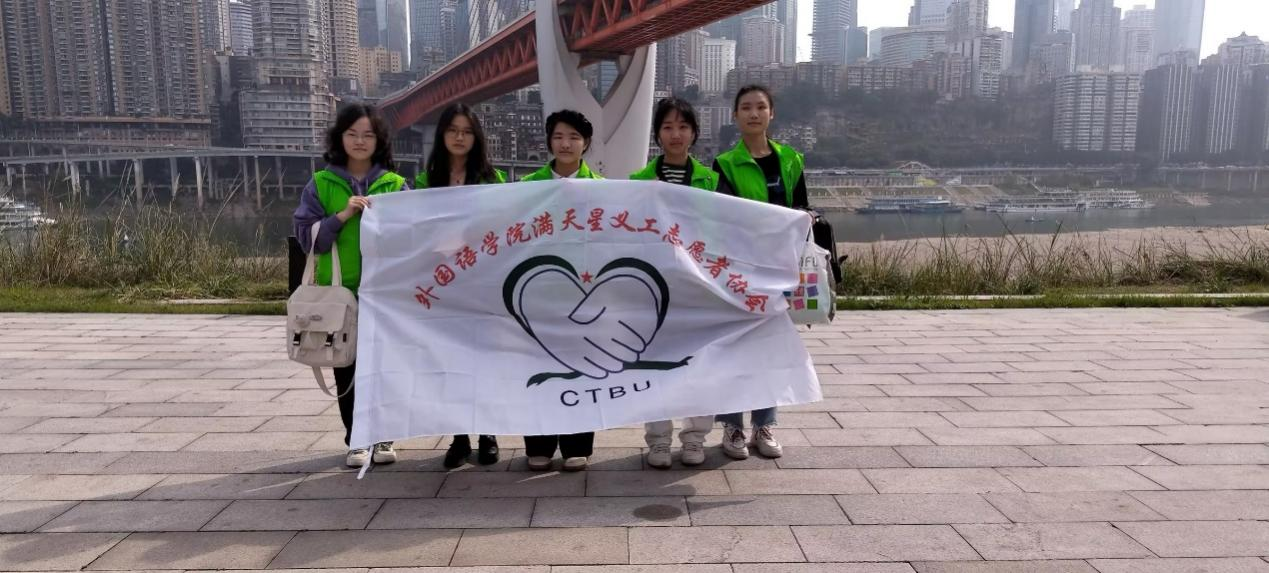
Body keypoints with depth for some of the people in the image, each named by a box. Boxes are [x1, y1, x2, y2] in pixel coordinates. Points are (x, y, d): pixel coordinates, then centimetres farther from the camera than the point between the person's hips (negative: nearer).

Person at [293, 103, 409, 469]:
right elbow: (305, 235, -1)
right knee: (347, 367, 6)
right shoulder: (321, 184, 6)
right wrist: (342, 216, -13)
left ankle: (382, 437, 18)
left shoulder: (396, 185, 6)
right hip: (340, 290, 0)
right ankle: (357, 439, 19)